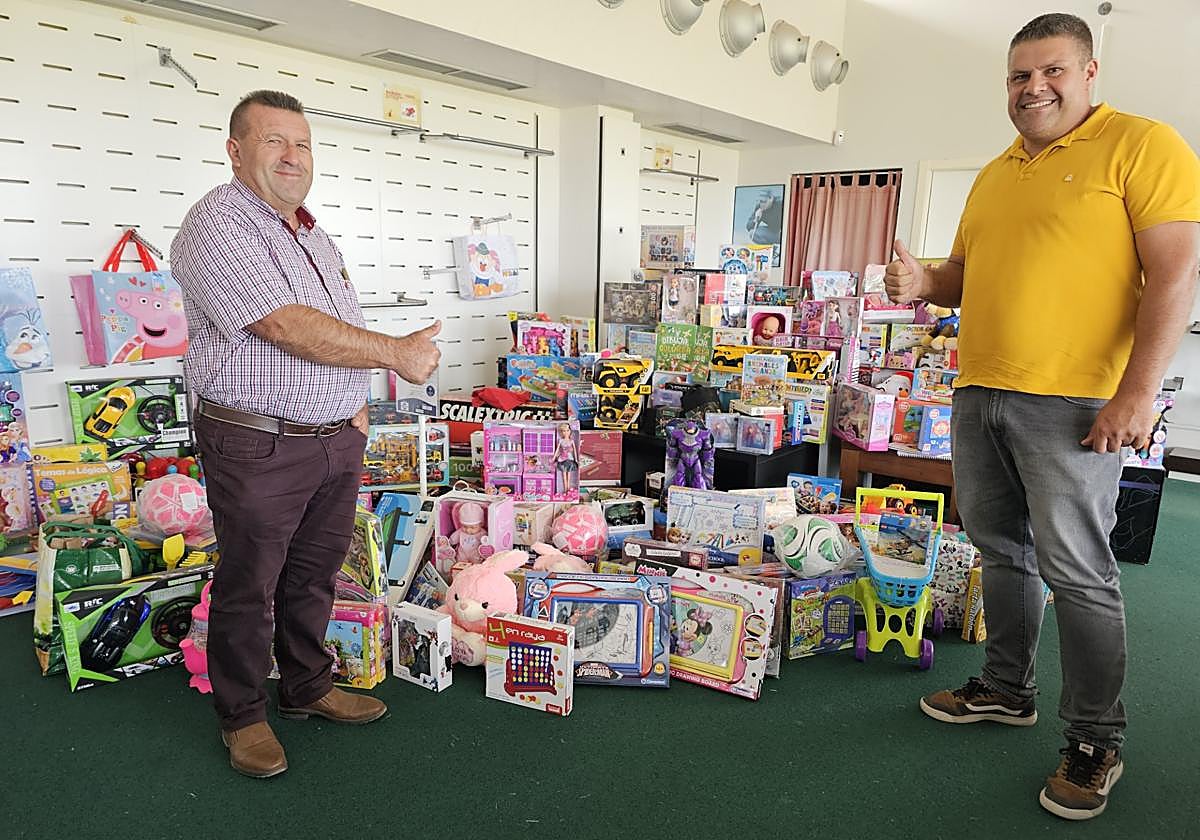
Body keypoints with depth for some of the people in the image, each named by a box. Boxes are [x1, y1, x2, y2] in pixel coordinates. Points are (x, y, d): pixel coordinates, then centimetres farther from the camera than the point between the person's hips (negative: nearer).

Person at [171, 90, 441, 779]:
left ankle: (308, 688, 37)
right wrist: (397, 352, -17)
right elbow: (287, 327, -24)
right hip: (258, 446, -8)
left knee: (315, 573, 19)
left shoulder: (314, 232, 16)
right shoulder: (217, 225, -12)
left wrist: (356, 402, 9)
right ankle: (243, 715, 26)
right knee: (249, 586, 7)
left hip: (338, 439, 8)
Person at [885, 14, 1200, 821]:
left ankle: (1097, 741, 14)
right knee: (1004, 552, 15)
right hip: (979, 393, 7)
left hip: (1070, 403, -7)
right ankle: (1007, 689, 31)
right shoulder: (994, 176, 18)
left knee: (1077, 569, -2)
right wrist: (923, 282, 1)